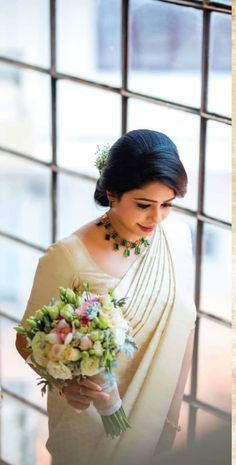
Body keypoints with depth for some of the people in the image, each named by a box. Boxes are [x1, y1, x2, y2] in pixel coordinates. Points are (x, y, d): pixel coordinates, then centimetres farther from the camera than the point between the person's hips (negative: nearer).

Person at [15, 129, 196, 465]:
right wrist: (66, 382, -30)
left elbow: (185, 324, 1)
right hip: (91, 419, -4)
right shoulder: (67, 257, -22)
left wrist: (174, 408, 1)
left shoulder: (178, 236, -8)